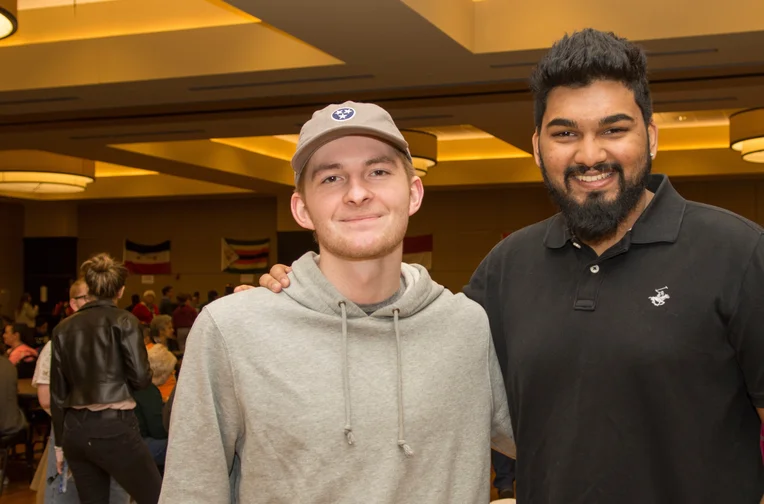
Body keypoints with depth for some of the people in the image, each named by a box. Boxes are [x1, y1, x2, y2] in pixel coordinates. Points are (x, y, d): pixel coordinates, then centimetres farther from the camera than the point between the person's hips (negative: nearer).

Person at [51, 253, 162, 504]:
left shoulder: (63, 328, 9)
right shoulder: (123, 321, -4)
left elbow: (57, 393, 10)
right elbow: (141, 378, -9)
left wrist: (60, 443, 16)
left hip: (75, 430, 5)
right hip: (113, 428, -5)